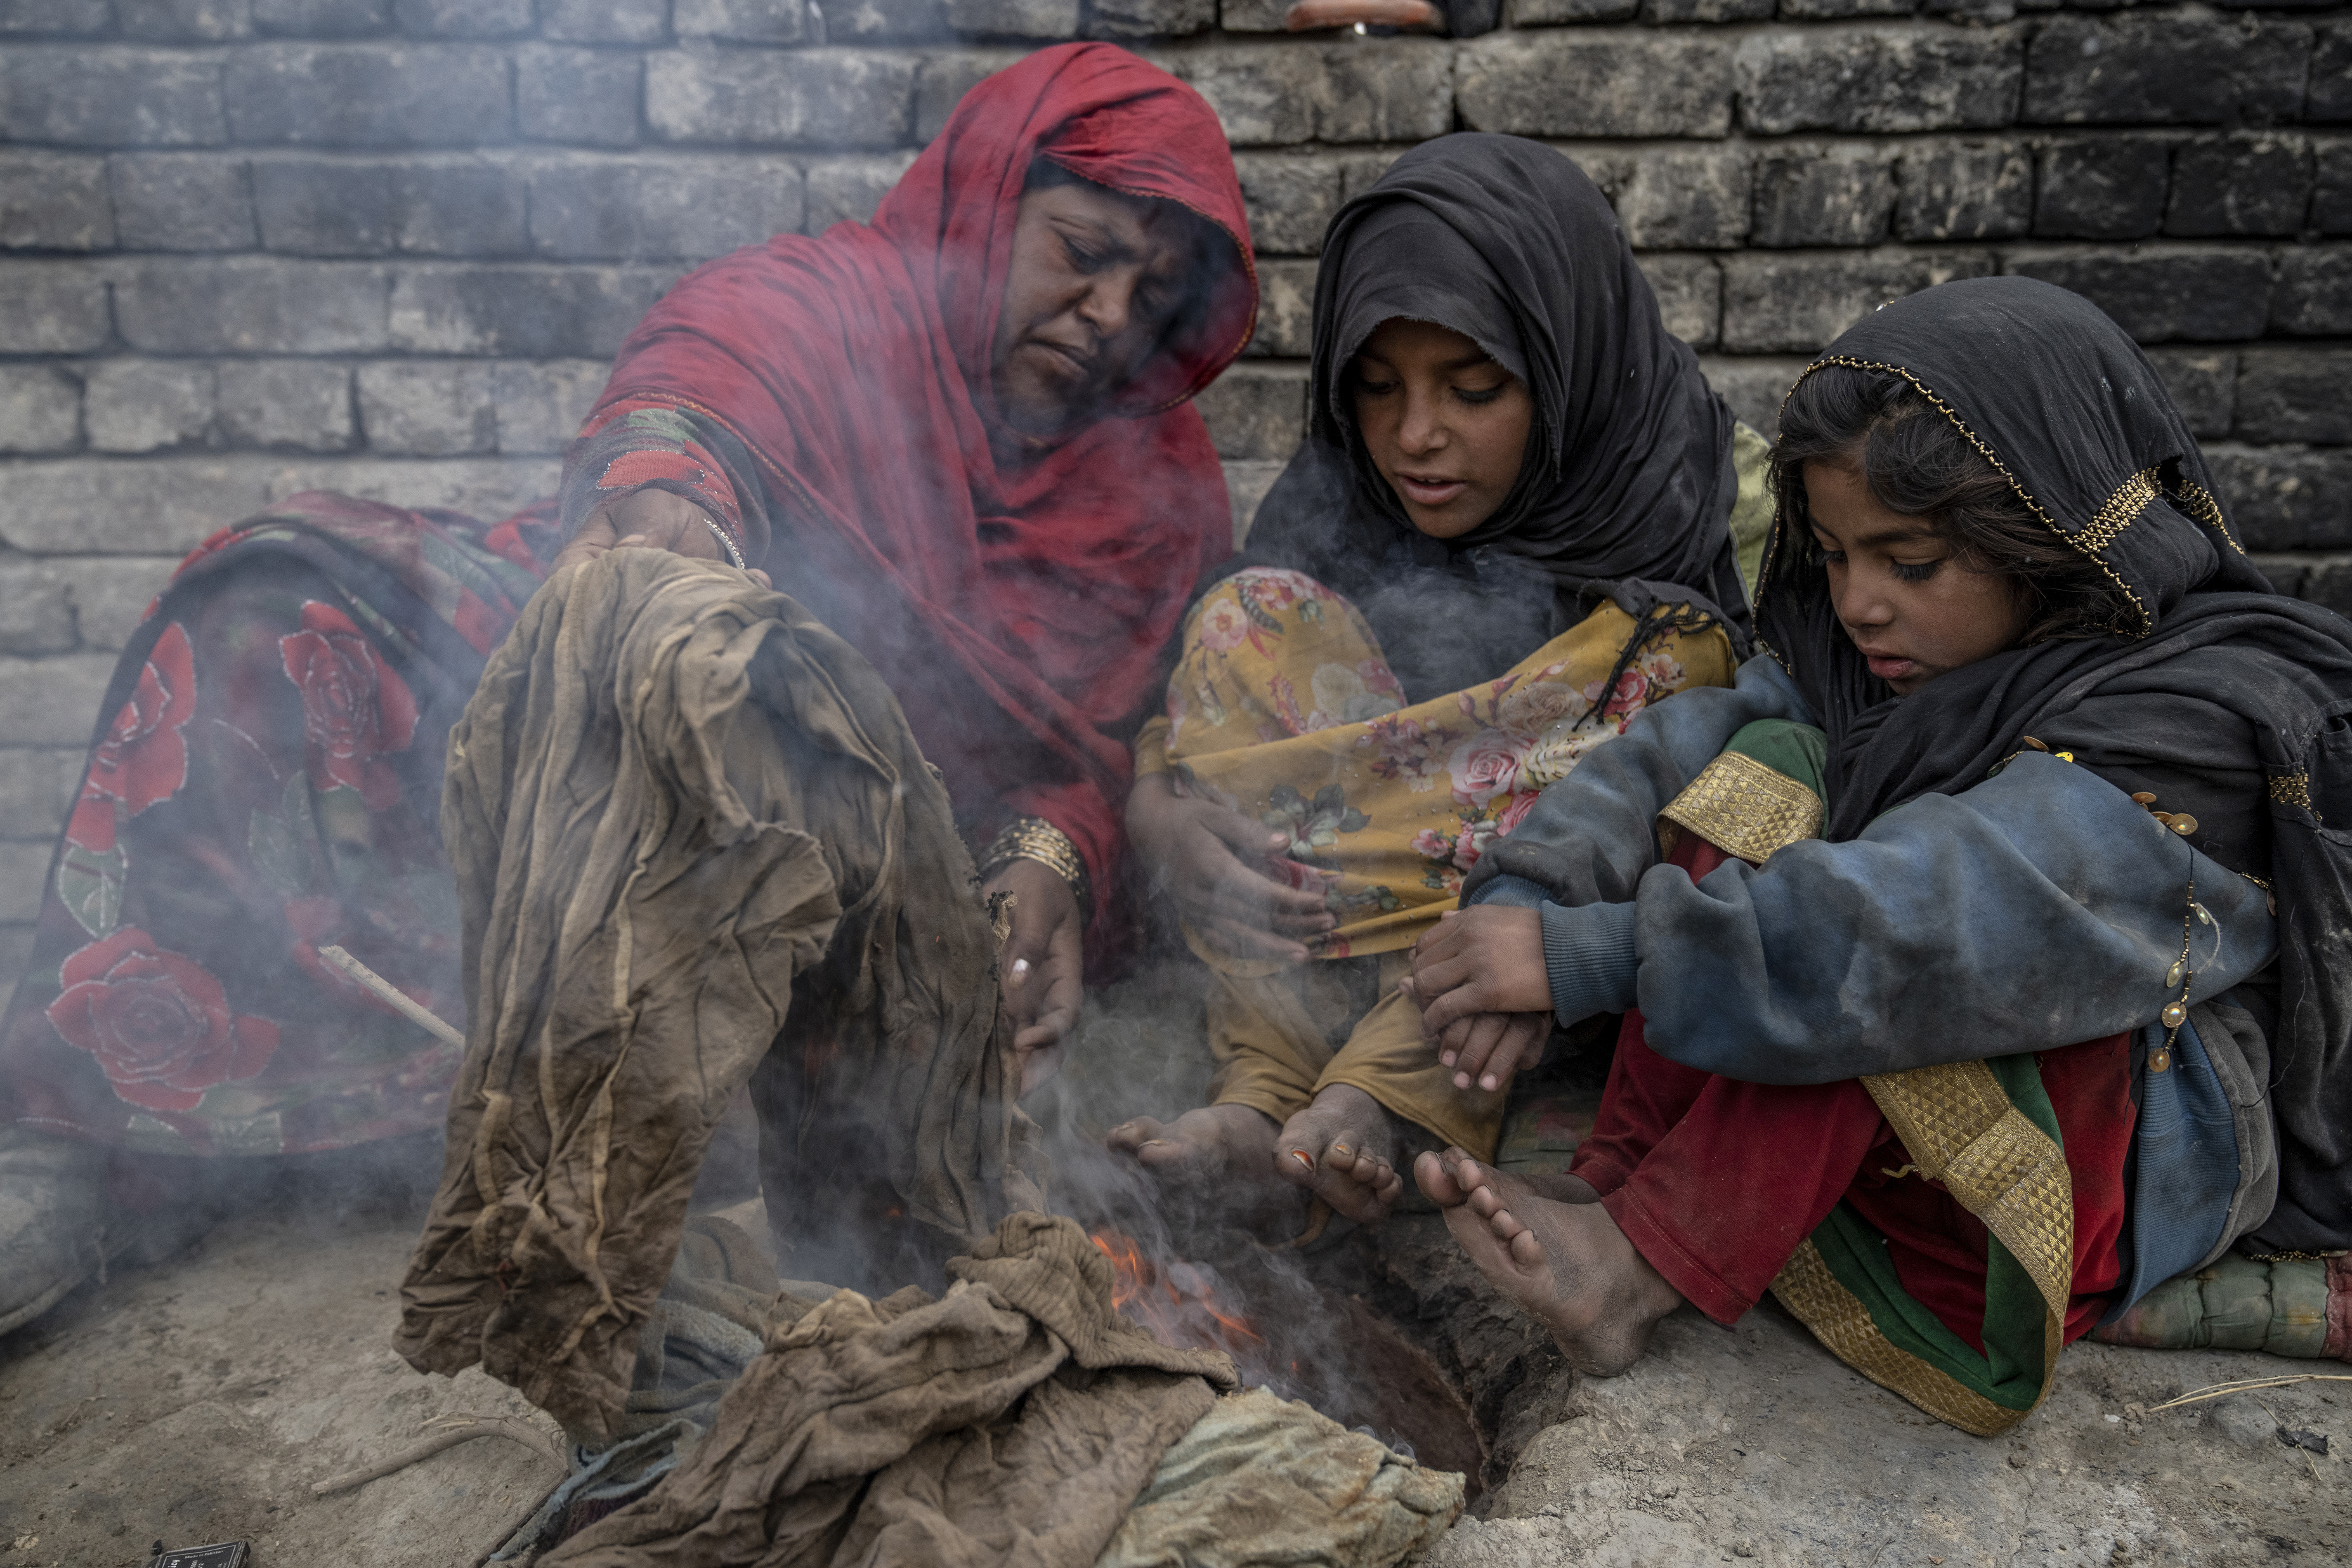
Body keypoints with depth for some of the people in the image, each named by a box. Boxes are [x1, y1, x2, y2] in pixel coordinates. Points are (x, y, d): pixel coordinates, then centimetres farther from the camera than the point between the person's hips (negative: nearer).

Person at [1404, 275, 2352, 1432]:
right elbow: (1670, 760, -10)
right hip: (1866, 1127, 6)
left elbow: (1971, 920, -38)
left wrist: (1589, 955, -42)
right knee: (1766, 778, -15)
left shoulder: (2200, 722, -21)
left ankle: (1642, 1267, -30)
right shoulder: (1868, 661, 2)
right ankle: (1612, 1185, -24)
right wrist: (1526, 903, -31)